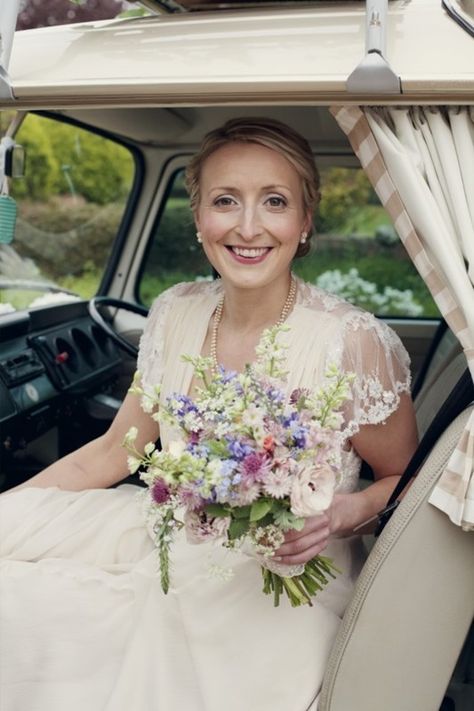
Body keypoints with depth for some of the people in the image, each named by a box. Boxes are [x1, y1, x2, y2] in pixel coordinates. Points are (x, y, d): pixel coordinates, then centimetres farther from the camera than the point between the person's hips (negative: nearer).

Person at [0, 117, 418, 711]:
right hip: (173, 551, 5)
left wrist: (349, 512, -25)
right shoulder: (175, 315, -4)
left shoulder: (355, 343, -19)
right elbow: (113, 452, 7)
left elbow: (404, 479, -3)